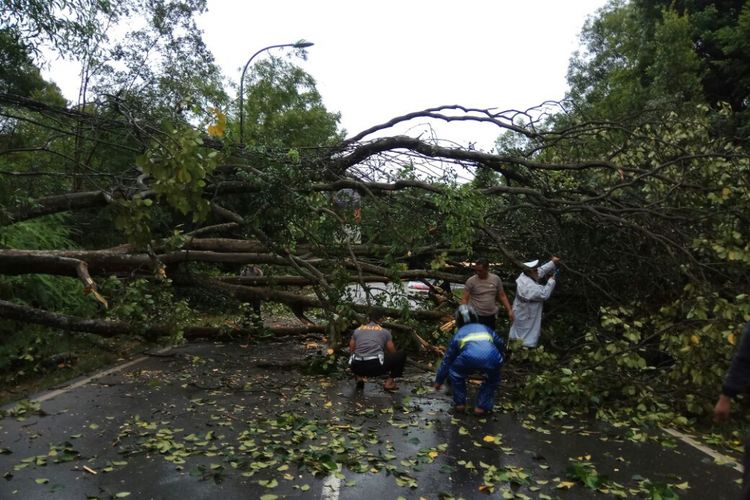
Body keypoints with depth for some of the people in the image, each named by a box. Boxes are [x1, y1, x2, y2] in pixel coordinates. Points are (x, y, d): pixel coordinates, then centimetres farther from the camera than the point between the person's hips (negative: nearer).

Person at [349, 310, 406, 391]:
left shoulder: (357, 330, 22)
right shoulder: (385, 331, 17)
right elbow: (392, 353, 27)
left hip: (357, 366, 4)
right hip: (376, 366, -3)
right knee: (402, 354, 18)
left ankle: (359, 378, 16)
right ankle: (389, 382, 10)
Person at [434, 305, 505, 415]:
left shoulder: (459, 334, 33)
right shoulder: (486, 328, 37)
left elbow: (447, 359, 39)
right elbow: (501, 345, 45)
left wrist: (439, 381, 51)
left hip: (469, 359, -1)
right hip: (492, 360, 2)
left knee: (455, 372, 32)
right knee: (492, 379, 35)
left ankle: (459, 403, 30)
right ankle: (482, 406, 28)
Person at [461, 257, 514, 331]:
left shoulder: (496, 279, -1)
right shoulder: (471, 281, -10)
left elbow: (502, 296, 7)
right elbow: (465, 299, -10)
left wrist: (509, 310, 1)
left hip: (491, 316, 3)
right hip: (476, 316, -3)